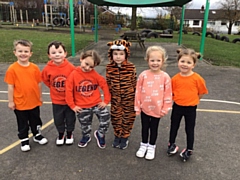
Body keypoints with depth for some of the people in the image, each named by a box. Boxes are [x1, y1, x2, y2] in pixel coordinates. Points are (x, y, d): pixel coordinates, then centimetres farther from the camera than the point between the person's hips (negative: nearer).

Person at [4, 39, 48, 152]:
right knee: (22, 124, 15)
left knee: (36, 121, 21)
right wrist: (11, 101, -7)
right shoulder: (12, 69, -13)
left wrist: (40, 97, 7)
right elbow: (10, 86, -9)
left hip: (34, 102, 3)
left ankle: (37, 135, 42)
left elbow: (39, 83, 2)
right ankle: (24, 140, 33)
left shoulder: (35, 68, -6)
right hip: (20, 103, -2)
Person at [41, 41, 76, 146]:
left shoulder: (70, 67, -19)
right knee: (58, 119, 15)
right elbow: (45, 80, 7)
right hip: (56, 100, 1)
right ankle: (61, 134, 39)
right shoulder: (48, 69, -13)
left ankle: (69, 133, 38)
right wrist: (54, 87, 5)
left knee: (70, 117, 15)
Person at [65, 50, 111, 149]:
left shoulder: (95, 74, -7)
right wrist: (72, 105, -5)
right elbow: (69, 90, -7)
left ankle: (100, 134, 16)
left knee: (106, 118, -13)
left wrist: (106, 100, -3)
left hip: (96, 103, 0)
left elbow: (104, 85, -2)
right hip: (82, 107, 0)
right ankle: (86, 137, 49)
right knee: (85, 126, 15)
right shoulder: (73, 74, -11)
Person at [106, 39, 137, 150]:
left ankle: (125, 137, 31)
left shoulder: (131, 67, -12)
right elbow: (108, 83, 2)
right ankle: (117, 136, 35)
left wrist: (135, 97, 0)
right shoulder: (109, 68, -7)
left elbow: (134, 83, -4)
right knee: (115, 118, 13)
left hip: (129, 98, -1)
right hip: (115, 98, 2)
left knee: (128, 118, 11)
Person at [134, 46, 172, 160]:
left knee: (154, 128, 16)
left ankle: (151, 147, 37)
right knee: (144, 127, 19)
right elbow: (138, 91, -5)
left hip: (157, 109, -1)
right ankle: (144, 145, 40)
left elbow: (168, 94, -6)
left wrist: (165, 108, -4)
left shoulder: (165, 77, -12)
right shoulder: (143, 75, -10)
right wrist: (137, 107, -2)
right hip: (144, 108, 1)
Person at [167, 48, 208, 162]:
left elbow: (201, 93, -4)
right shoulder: (175, 78, -10)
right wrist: (178, 99, -4)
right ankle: (172, 145, 40)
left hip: (191, 108, -2)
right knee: (174, 126, 18)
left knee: (189, 129, 12)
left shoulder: (197, 78, -16)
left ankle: (189, 150, 31)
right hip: (177, 106, 3)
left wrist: (192, 100, 0)